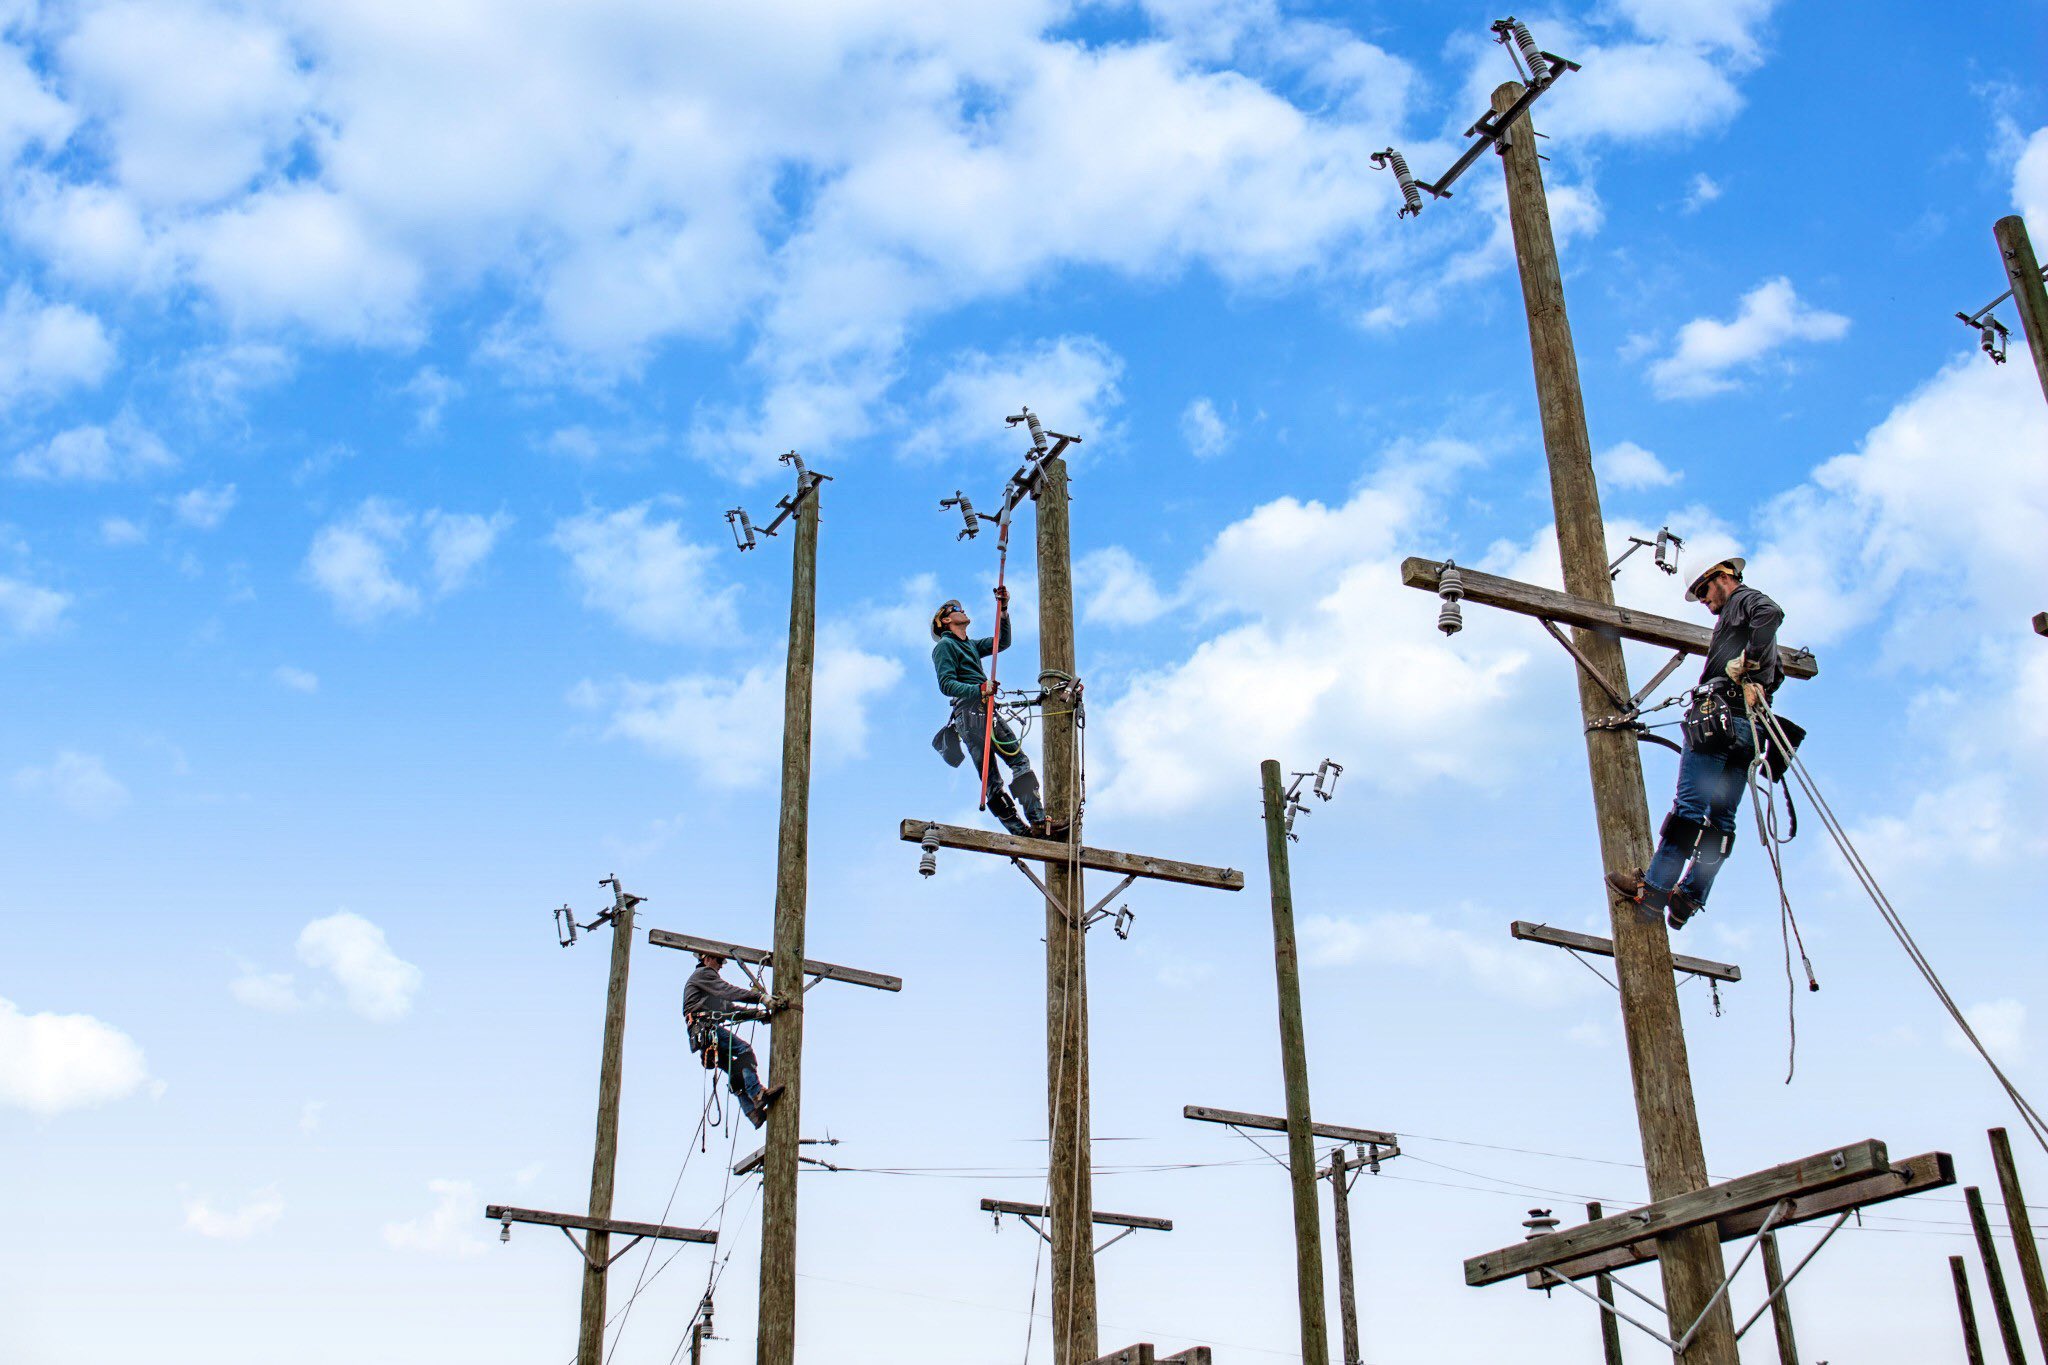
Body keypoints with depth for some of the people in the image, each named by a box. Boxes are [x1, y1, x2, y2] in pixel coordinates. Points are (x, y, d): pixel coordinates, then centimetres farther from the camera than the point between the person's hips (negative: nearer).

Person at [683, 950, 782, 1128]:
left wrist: (758, 1013, 17)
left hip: (703, 1035, 10)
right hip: (705, 1027, -10)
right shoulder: (702, 973, 6)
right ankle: (757, 1094, -34)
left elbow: (729, 1008, 29)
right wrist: (760, 997, -17)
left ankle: (754, 1112, -9)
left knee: (736, 1071, 1)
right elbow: (728, 991, -10)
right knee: (744, 1050, -22)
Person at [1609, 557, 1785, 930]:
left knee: (1689, 805, -13)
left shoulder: (1744, 599, 6)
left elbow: (1770, 613, -20)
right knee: (1720, 818, 3)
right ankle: (1690, 895, 0)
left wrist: (1747, 659, -19)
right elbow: (1775, 674, 26)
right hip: (1748, 728, 10)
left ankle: (1654, 886, -16)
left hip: (1721, 715, -10)